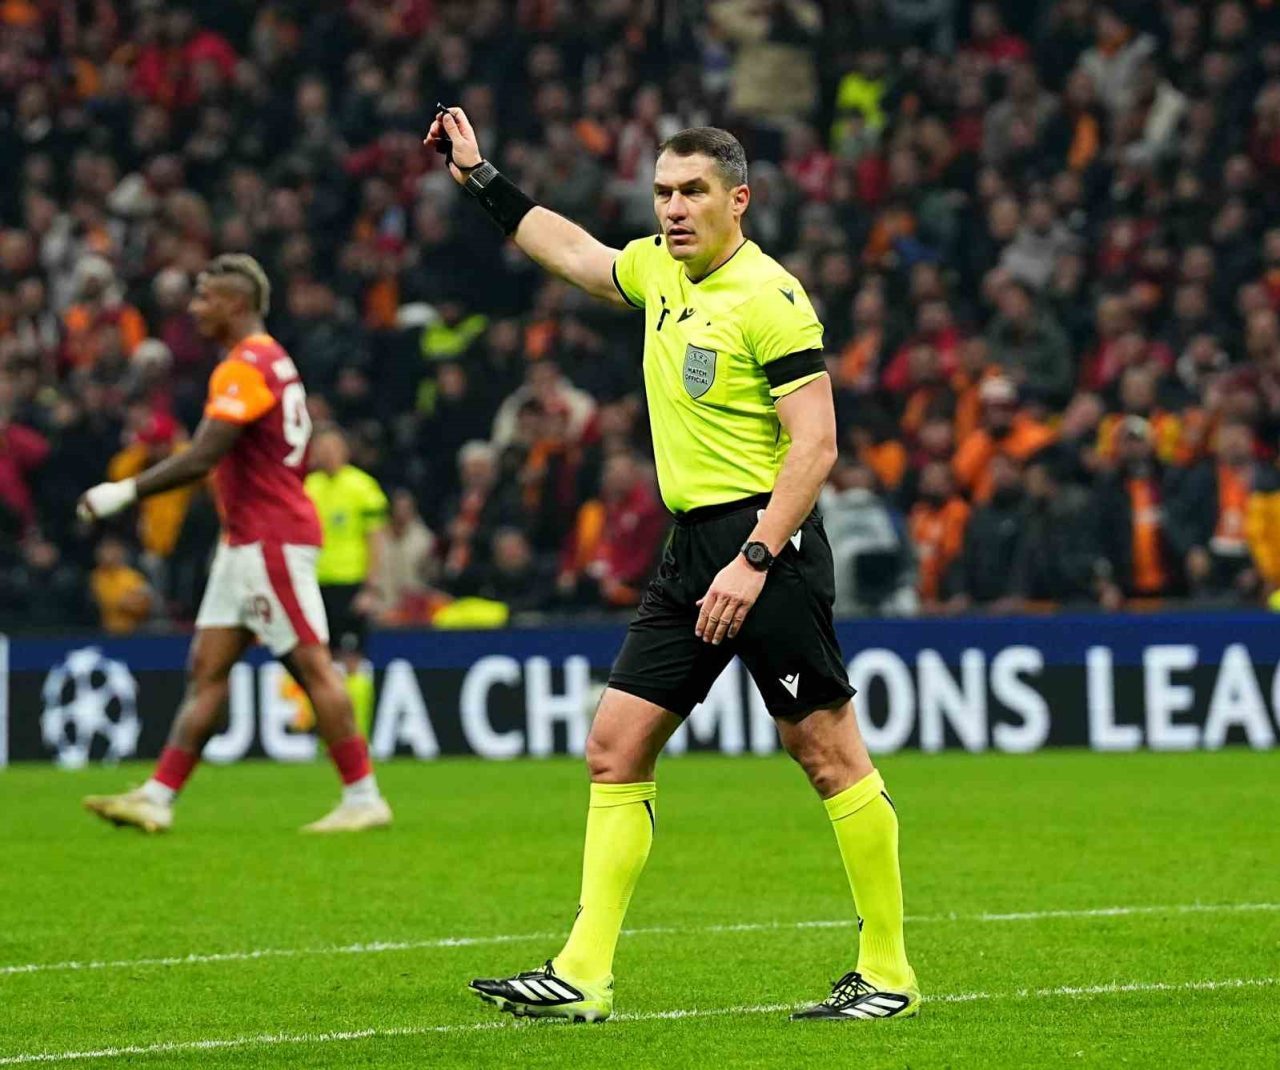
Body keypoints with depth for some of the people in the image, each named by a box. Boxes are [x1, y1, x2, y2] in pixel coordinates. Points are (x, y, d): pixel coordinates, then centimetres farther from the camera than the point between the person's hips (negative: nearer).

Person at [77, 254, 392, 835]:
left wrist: (125, 492, -17)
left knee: (313, 667, -7)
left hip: (270, 541, -10)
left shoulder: (246, 368, -16)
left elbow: (200, 459, -23)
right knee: (207, 669, 6)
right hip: (248, 541, 10)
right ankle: (157, 798, 5)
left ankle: (363, 799, -4)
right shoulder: (273, 361, 16)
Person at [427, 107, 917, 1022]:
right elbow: (572, 251, 34)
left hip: (766, 537, -9)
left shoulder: (769, 297, -12)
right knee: (615, 747, 4)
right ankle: (584, 974, 5)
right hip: (692, 545, 9)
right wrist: (480, 178, 35)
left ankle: (888, 973, 2)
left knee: (830, 753, -4)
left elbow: (816, 444, -17)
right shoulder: (659, 269, 12)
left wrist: (753, 561, -23)